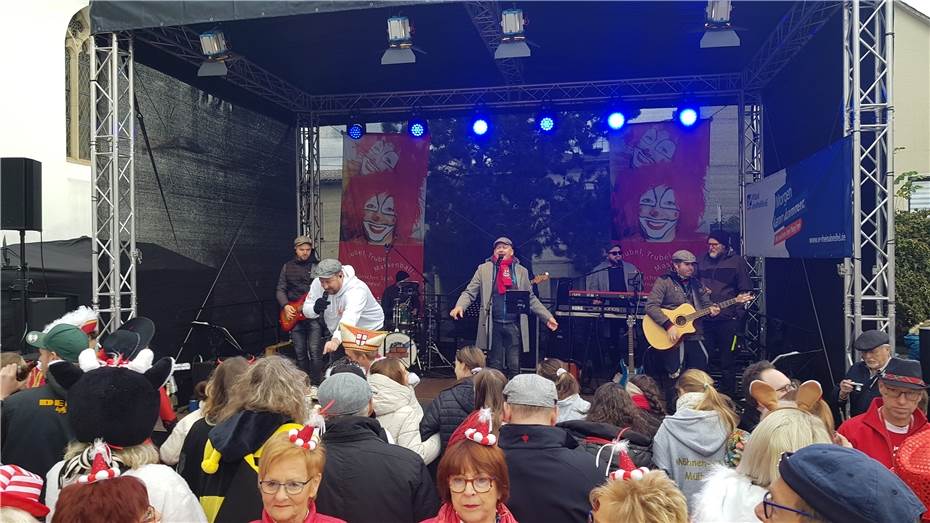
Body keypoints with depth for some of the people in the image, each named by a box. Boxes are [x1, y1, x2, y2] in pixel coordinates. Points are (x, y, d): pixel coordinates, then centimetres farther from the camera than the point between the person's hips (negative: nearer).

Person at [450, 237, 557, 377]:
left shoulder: (521, 271, 10)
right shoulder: (484, 269, 4)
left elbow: (531, 298, 13)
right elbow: (470, 292, -1)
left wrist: (548, 317, 6)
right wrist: (459, 306, -21)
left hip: (514, 326, 1)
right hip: (493, 325, -1)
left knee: (514, 366, 3)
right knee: (495, 367, 6)